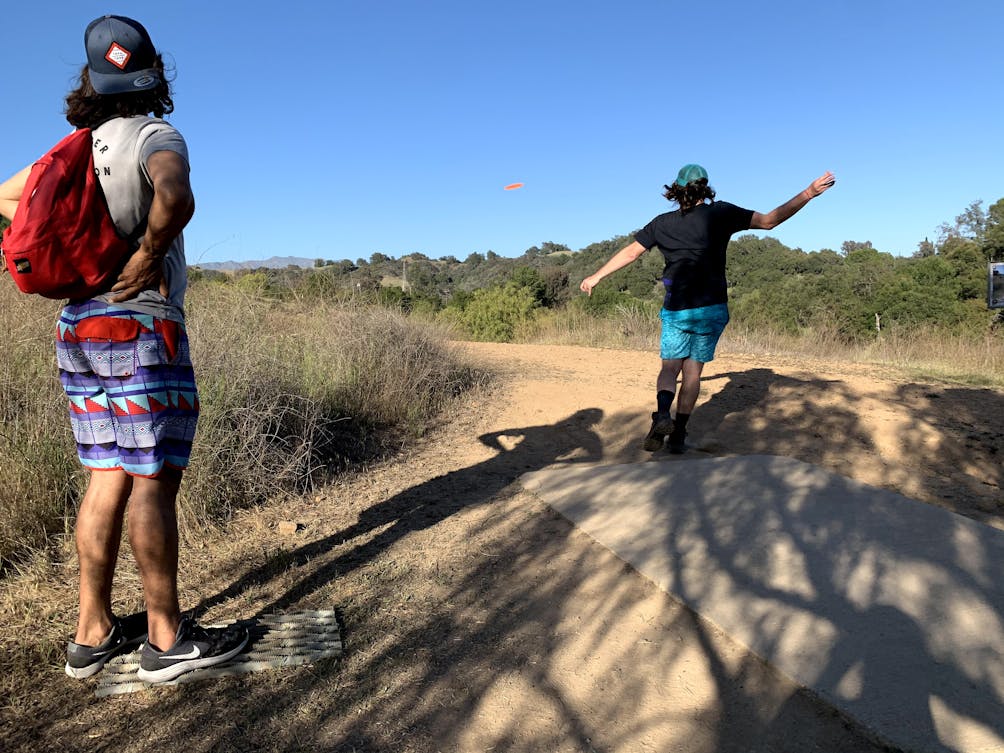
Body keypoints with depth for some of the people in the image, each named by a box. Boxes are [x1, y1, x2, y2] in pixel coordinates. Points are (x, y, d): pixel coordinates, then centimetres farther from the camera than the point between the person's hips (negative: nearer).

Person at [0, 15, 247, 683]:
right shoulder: (156, 137, -7)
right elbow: (176, 197, -30)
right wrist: (148, 256, -15)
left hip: (81, 327, 8)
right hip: (143, 329, -7)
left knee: (109, 478, 11)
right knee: (154, 480, -3)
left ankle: (94, 633, 18)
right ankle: (167, 638, 6)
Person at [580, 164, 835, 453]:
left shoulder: (663, 223, 4)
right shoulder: (720, 213, -1)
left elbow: (629, 252, 8)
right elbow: (769, 220, -2)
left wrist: (596, 276, 19)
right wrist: (809, 193, 3)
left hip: (676, 310, 1)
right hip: (712, 310, 0)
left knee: (670, 368, 8)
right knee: (692, 372, 8)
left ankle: (662, 415, -21)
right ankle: (678, 434, 7)